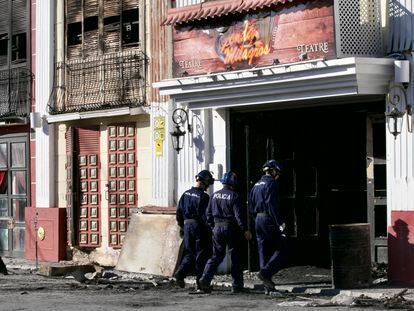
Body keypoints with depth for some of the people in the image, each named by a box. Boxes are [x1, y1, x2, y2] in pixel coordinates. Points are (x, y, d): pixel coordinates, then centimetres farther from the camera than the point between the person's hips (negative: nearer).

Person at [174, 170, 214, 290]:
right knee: (202, 254, 2)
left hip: (187, 225, 6)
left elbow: (179, 212, 12)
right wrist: (209, 229, -8)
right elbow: (205, 216, -17)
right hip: (199, 226, -6)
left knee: (189, 253, 15)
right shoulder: (203, 196, -14)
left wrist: (182, 226, 21)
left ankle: (180, 272, -6)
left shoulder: (186, 194, 8)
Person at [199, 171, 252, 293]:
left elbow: (208, 213, 11)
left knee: (217, 256, 12)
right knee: (235, 257, 5)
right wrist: (245, 230, -10)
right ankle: (237, 285, 7)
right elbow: (239, 215, -14)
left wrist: (213, 226, 21)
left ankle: (206, 278, -6)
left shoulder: (214, 195, 7)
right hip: (231, 228, -5)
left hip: (217, 228, 5)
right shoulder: (234, 196, -11)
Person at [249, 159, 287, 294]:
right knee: (281, 250, -3)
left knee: (264, 252, 8)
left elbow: (251, 206, 17)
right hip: (269, 220, -8)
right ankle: (266, 272, -20)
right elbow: (272, 204, -18)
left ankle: (268, 287, 9)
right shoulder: (271, 183, -9)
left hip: (258, 221, 8)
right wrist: (280, 222, -16)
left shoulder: (256, 185, 17)